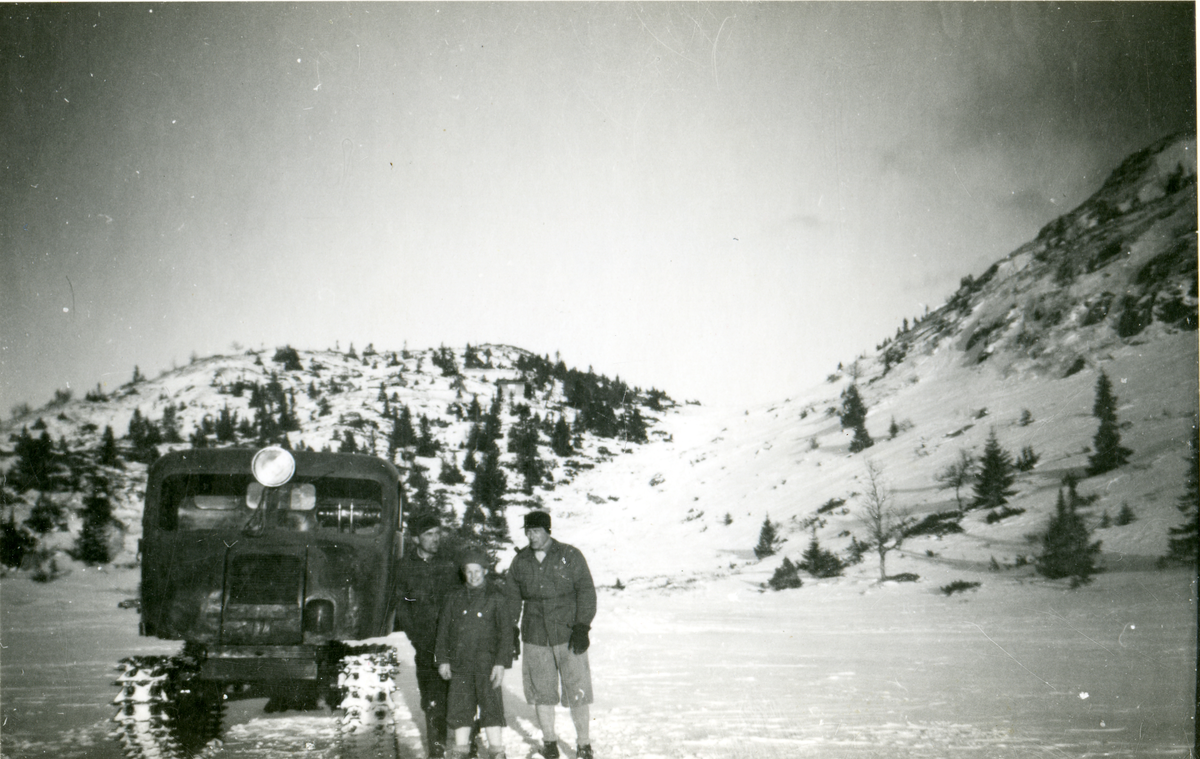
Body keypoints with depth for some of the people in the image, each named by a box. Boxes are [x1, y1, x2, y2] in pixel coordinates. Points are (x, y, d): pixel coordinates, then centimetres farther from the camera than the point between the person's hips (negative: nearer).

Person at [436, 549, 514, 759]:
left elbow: (505, 632, -2)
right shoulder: (455, 598, 10)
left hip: (486, 663, -3)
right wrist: (443, 660, 7)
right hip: (460, 664, 3)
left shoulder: (496, 598, 0)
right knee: (459, 706, 7)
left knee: (491, 705, -4)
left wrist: (501, 663, -8)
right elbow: (443, 629, 13)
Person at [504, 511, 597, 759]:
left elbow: (586, 592, -1)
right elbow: (512, 598, 15)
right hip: (535, 637, 3)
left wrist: (582, 627, -9)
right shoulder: (520, 561, 9)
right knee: (541, 692, 8)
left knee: (577, 692, -4)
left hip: (568, 635, -3)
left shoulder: (570, 556, -1)